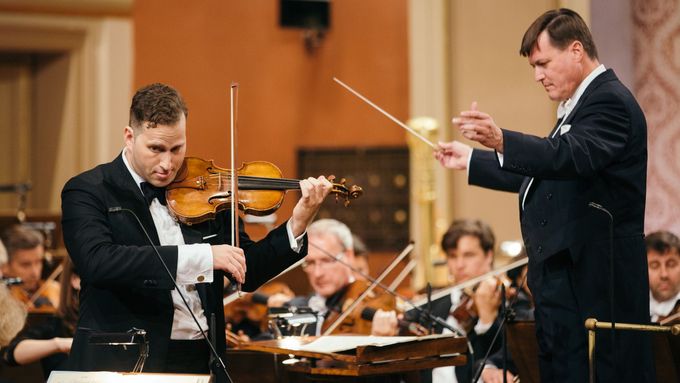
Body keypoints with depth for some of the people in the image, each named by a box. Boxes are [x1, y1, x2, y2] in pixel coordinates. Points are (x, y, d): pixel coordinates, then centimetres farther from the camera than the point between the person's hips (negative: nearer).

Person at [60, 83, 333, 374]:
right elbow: (97, 261, -21)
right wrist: (200, 257, -25)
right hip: (127, 362, -3)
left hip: (202, 359, 3)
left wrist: (297, 224, 0)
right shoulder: (87, 191, -3)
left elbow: (248, 273, 15)